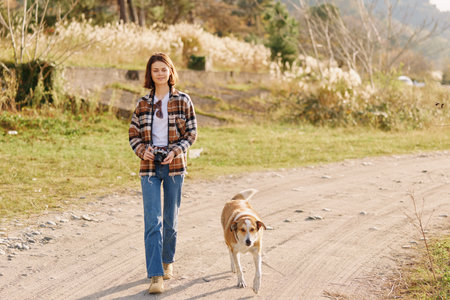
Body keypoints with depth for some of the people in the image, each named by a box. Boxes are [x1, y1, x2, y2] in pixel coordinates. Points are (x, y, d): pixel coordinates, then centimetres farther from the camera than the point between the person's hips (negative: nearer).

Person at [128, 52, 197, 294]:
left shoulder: (182, 101, 2)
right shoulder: (143, 103, 7)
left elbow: (192, 132, 1)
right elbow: (133, 133, 10)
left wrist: (176, 151, -14)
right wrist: (142, 149, -10)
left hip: (174, 165, 0)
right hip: (149, 166, 1)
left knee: (170, 218, 10)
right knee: (152, 221, -9)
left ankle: (168, 261, 33)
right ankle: (155, 276, -11)